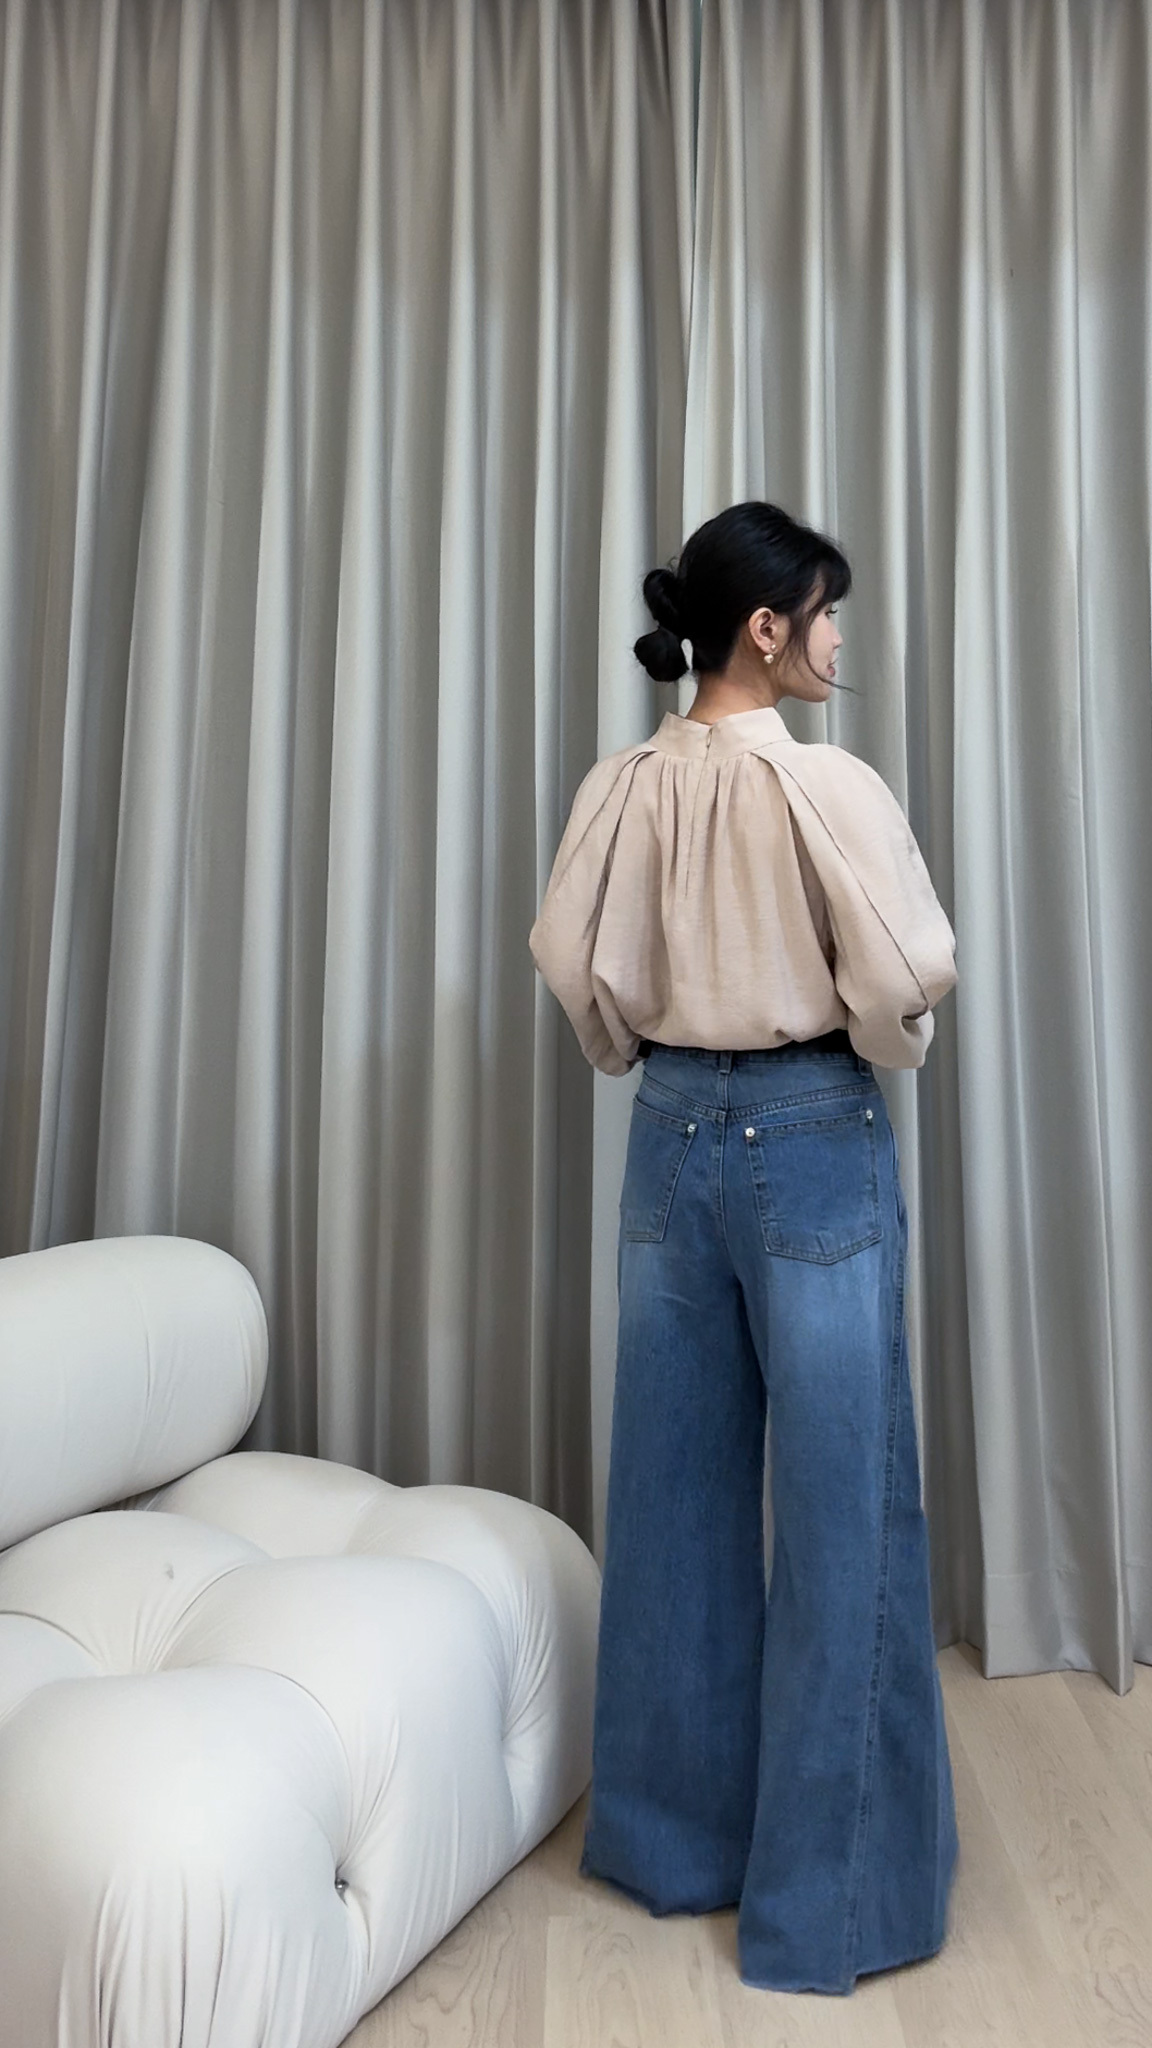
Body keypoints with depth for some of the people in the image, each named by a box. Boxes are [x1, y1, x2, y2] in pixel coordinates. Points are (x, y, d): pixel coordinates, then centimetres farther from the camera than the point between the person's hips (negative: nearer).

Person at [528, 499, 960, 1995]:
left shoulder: (622, 785, 1)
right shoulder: (827, 783, -14)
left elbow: (572, 960, 2)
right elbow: (905, 972, -17)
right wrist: (886, 1052, 4)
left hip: (674, 1138, 6)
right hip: (812, 1140, -5)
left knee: (677, 1485, 15)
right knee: (839, 1501, 6)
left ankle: (672, 1832, 33)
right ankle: (831, 1886, 21)